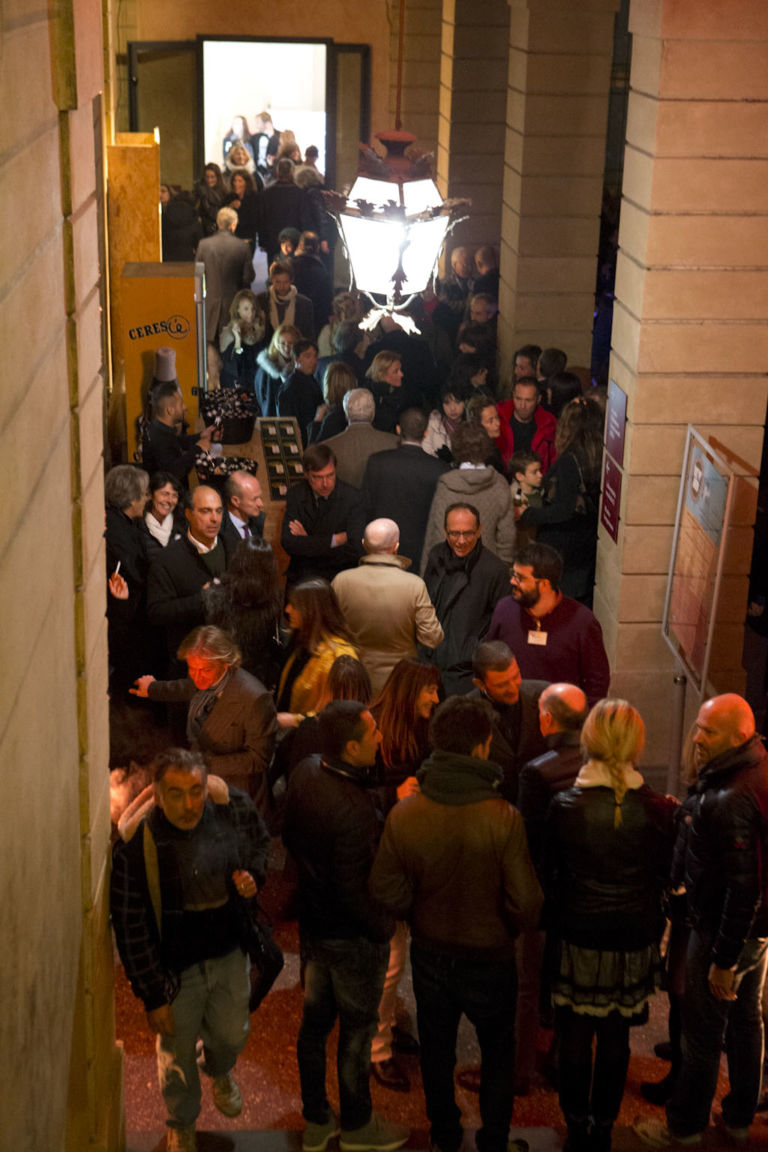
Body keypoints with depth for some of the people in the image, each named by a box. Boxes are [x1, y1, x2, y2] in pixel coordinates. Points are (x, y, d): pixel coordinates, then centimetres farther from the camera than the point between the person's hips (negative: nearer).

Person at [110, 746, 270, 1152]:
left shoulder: (234, 809, -18)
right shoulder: (135, 845, -28)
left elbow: (260, 845, 7)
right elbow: (130, 928, -18)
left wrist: (253, 875, -15)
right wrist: (153, 995, -14)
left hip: (229, 954, 3)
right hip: (175, 967, -3)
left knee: (232, 1035, 25)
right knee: (177, 1054, 18)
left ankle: (219, 1070, 63)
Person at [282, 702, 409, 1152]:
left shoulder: (305, 773, -9)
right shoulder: (353, 810, -34)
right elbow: (356, 891, -27)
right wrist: (384, 929, -11)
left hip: (312, 923, 8)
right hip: (353, 936, -7)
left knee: (315, 1018, 20)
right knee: (357, 1029, 13)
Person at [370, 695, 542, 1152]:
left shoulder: (403, 814, -19)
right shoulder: (503, 818, -27)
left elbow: (387, 891, -10)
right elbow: (526, 903, -23)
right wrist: (511, 927, -1)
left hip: (430, 955, 3)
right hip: (489, 958, -3)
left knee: (437, 1050, 24)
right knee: (498, 1052, 22)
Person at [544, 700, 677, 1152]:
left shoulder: (564, 805, -16)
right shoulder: (659, 810, -14)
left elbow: (549, 872, -3)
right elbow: (664, 875, -1)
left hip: (578, 936, -1)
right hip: (634, 940, 1)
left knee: (576, 1036, 15)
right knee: (616, 1038, 16)